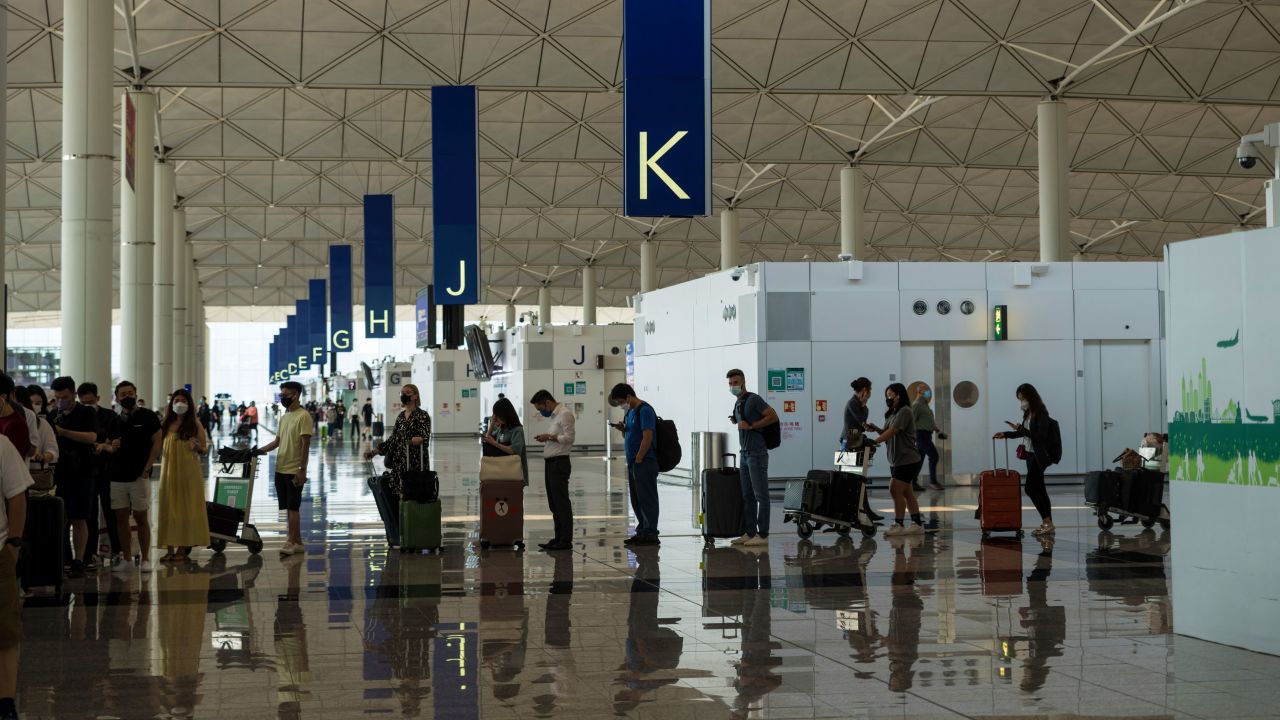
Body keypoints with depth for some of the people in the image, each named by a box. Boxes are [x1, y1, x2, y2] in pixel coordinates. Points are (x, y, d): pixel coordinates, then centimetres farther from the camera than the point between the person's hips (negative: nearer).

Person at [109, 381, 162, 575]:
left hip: (139, 476, -4)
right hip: (116, 476, 4)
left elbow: (157, 442, -2)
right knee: (121, 518, 4)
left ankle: (145, 559, 3)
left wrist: (147, 468, -8)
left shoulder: (147, 417, 0)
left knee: (141, 517, -2)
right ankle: (126, 559, 10)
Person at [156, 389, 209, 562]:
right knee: (169, 508, 3)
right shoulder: (166, 425, 8)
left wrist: (198, 447, -18)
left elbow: (205, 449, 2)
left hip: (188, 472, -3)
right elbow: (158, 447, 11)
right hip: (169, 471, 3)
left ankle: (183, 548, 7)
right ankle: (170, 549, 8)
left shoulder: (195, 426, 1)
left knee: (186, 508, 1)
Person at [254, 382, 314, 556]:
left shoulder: (303, 416, -12)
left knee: (292, 507, -6)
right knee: (288, 507, 10)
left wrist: (302, 470, -19)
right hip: (280, 469, 8)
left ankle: (292, 541, -3)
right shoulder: (284, 417, 13)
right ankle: (296, 541, 16)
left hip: (294, 471, -8)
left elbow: (305, 445, -15)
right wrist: (258, 451, 7)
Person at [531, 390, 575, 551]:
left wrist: (550, 437, -15)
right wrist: (546, 438, 6)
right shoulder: (554, 415, 18)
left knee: (561, 502, -7)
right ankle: (558, 538, 17)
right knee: (554, 503, 12)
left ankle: (566, 540, -4)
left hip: (560, 463, -10)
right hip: (551, 463, 10)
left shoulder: (565, 414, -12)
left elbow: (569, 437, -20)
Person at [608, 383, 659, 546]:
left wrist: (638, 459, -18)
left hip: (644, 462, -10)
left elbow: (647, 437, -20)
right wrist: (622, 429, 4)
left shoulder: (644, 410, -13)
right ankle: (642, 532, 19)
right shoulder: (630, 412, 16)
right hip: (633, 462, 10)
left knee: (647, 499, -6)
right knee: (636, 500, 12)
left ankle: (650, 535, -4)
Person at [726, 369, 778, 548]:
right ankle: (749, 533, 12)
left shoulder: (753, 399, -8)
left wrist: (751, 426, -16)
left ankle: (762, 535, -8)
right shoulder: (738, 404, 17)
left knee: (760, 495, -7)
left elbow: (773, 416, -14)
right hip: (744, 453, 9)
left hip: (757, 454, -9)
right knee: (747, 496, 8)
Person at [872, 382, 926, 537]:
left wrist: (874, 442, -26)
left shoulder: (904, 411, -13)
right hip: (897, 460, 9)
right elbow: (888, 434, 11)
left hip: (907, 460, -9)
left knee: (896, 491, -10)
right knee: (906, 492, 11)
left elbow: (892, 432, -21)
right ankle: (918, 524, 16)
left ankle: (898, 525, -5)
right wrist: (876, 429, -7)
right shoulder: (892, 414, 15)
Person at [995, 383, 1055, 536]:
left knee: (1031, 489, -13)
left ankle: (1047, 522, -9)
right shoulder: (1028, 413, 11)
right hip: (1030, 454, 9)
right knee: (1039, 489, 10)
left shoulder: (1041, 413, -15)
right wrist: (1006, 434, 11)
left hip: (1039, 456, -9)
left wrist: (1021, 429, -23)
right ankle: (1047, 524, 14)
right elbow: (1024, 433, 20)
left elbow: (1041, 436, -21)